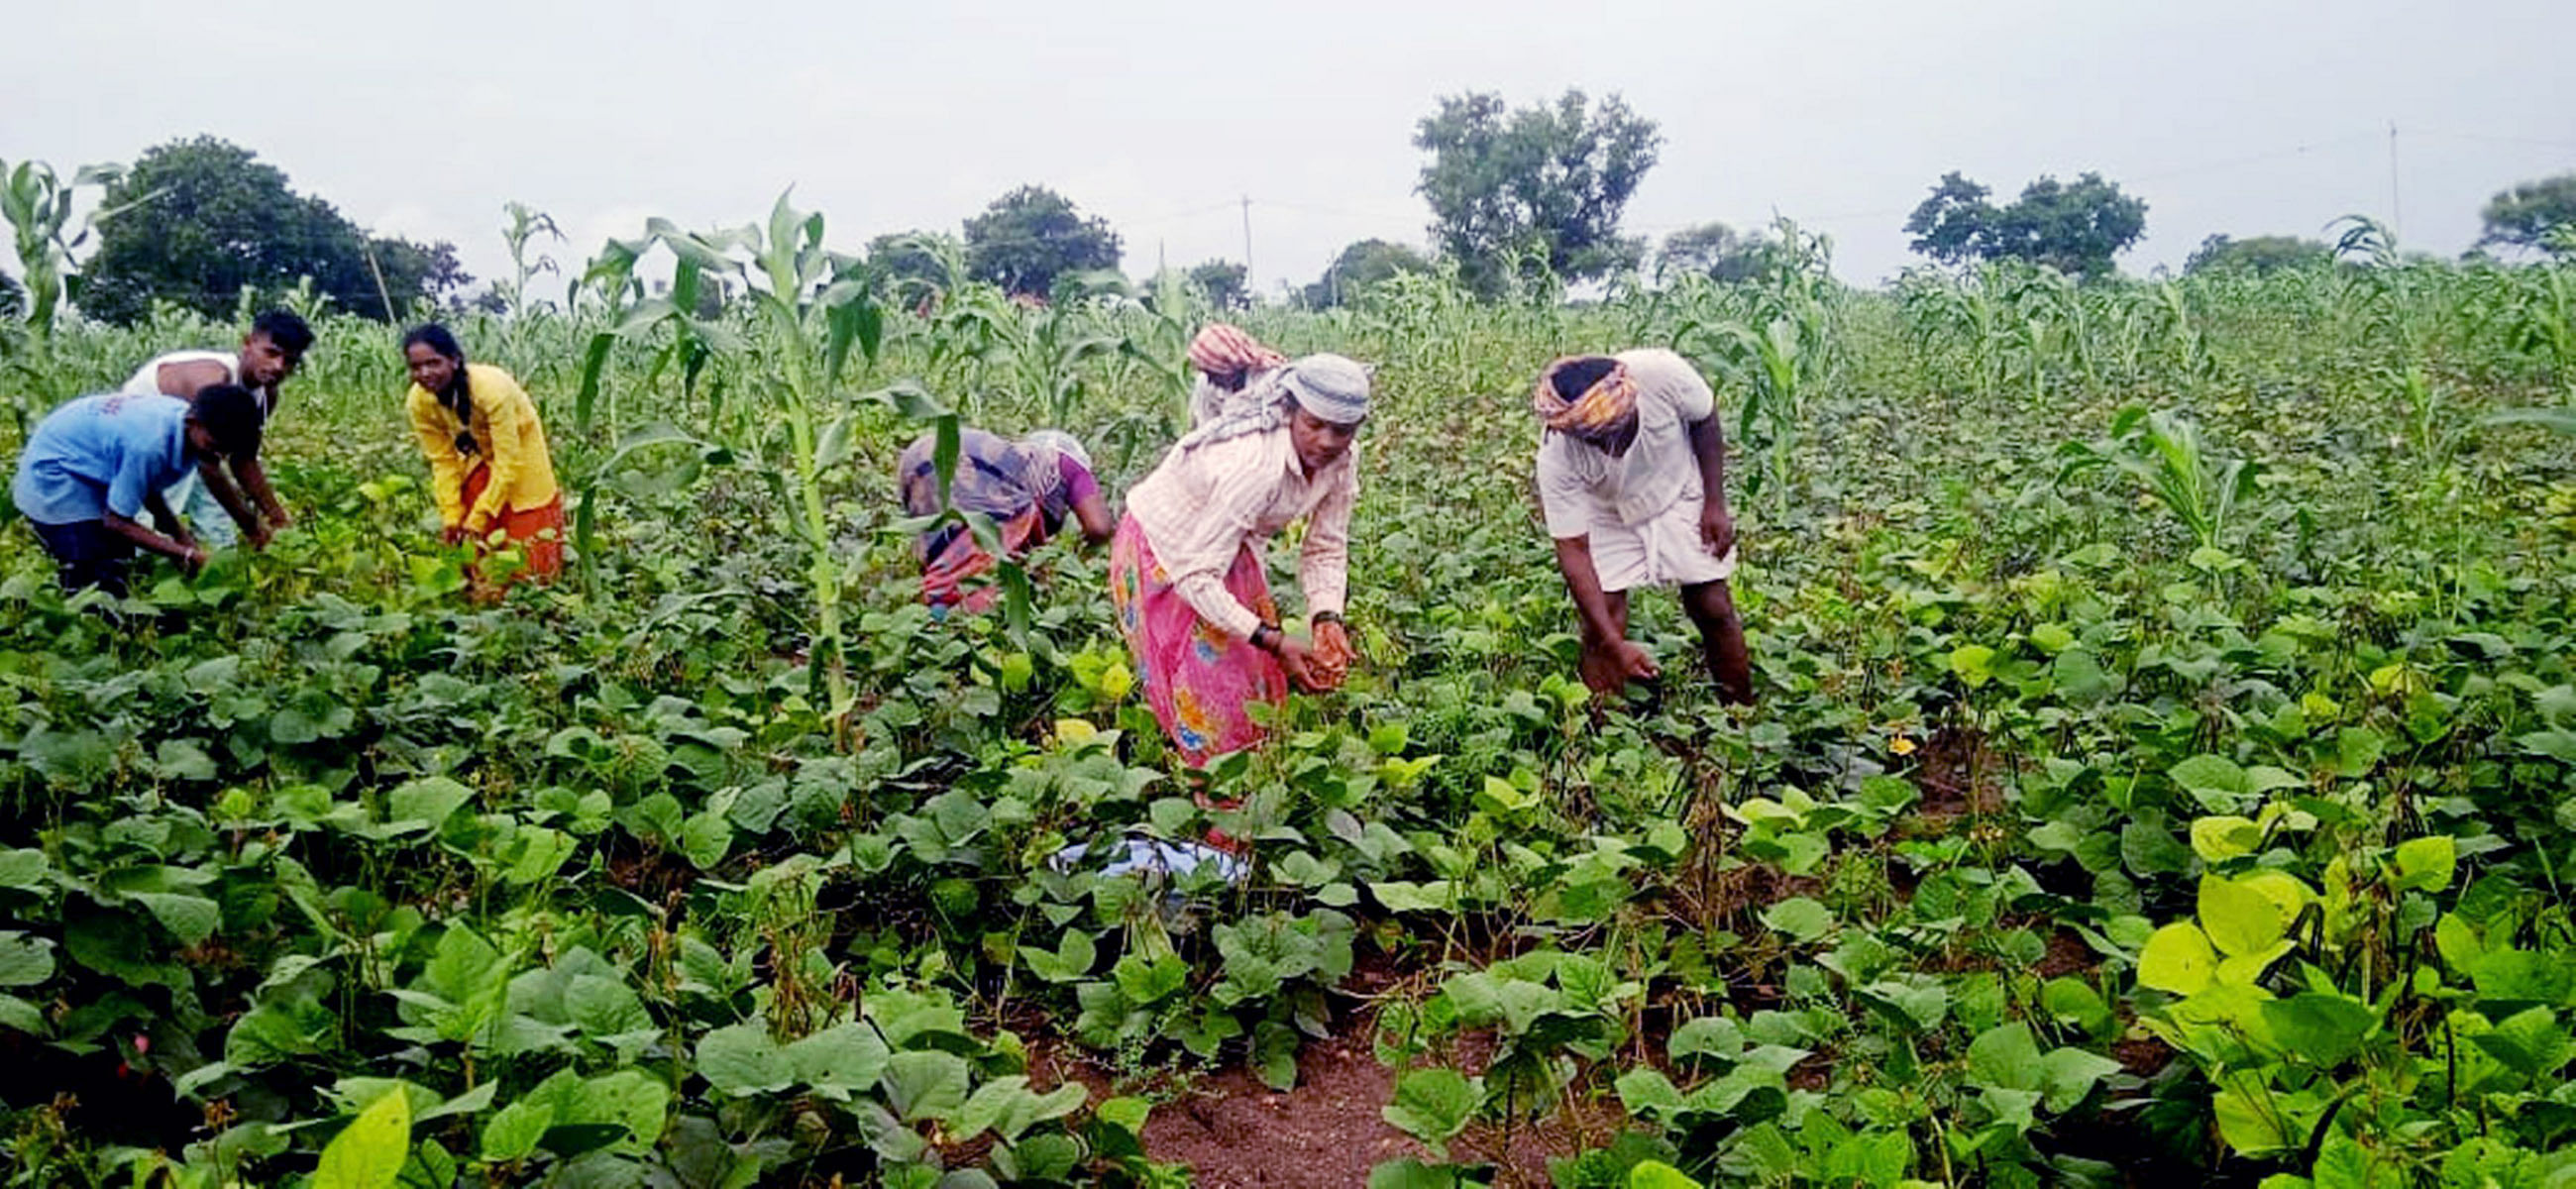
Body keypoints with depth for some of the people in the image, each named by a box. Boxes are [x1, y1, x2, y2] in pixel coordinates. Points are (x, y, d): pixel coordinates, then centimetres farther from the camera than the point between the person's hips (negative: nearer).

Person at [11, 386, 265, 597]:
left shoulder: (185, 417, -14)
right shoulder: (150, 443, -39)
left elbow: (146, 486, 3)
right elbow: (115, 522, -27)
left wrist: (180, 533, -9)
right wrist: (185, 554, -26)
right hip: (52, 471, -8)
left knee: (120, 564, 7)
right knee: (90, 580, -12)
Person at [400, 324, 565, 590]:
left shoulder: (490, 388, -36)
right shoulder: (420, 401, -19)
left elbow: (508, 462, -30)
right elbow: (443, 461, -9)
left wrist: (479, 518, -28)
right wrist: (451, 517, -17)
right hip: (478, 462, 5)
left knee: (530, 564, -3)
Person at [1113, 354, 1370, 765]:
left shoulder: (1342, 462, -17)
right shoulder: (1252, 466, -40)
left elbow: (1326, 550, -7)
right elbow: (1197, 579, -36)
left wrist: (1327, 620, -24)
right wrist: (1274, 641, -38)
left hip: (1228, 545, 7)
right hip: (1160, 552, -7)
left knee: (1259, 678, 9)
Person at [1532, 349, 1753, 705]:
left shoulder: (1662, 373, -36)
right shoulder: (1556, 459, -35)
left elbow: (1704, 421, -11)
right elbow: (1573, 551, -28)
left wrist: (1715, 504, -10)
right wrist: (1614, 645, -31)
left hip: (1679, 495, 1)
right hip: (1607, 518, -1)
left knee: (1715, 610, 3)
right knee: (1600, 630, -8)